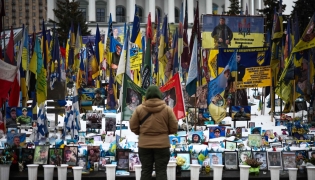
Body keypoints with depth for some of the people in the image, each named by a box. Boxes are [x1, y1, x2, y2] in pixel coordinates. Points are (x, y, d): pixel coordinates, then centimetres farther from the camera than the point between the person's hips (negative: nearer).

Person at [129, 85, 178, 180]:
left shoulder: (139, 109, -3)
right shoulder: (167, 109, -6)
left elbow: (133, 127, 3)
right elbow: (174, 128, -1)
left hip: (144, 145, 1)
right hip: (162, 145, -1)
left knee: (146, 171, 9)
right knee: (161, 171, 4)